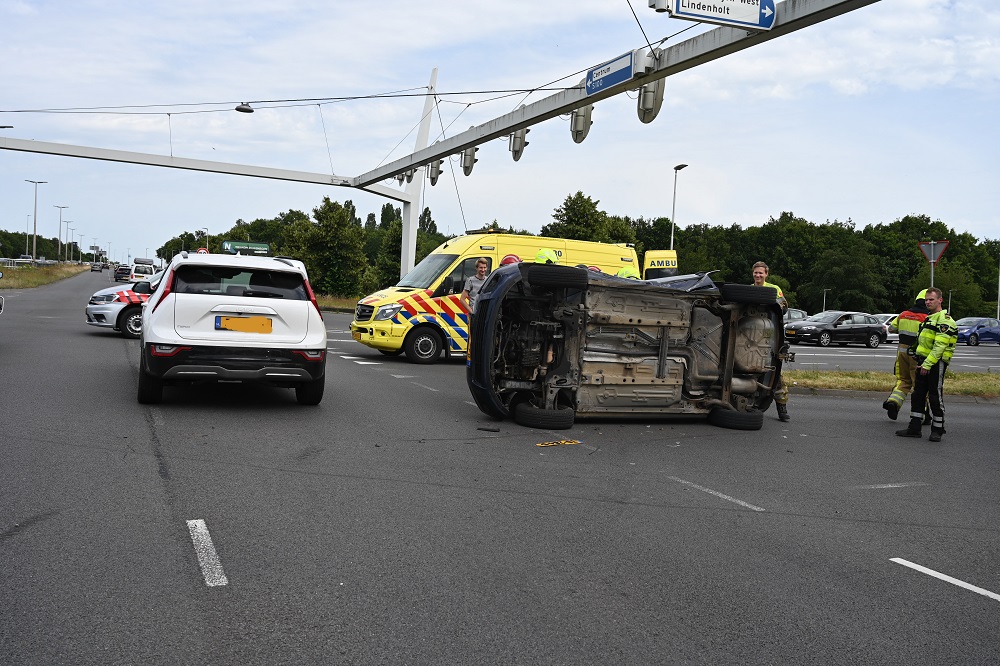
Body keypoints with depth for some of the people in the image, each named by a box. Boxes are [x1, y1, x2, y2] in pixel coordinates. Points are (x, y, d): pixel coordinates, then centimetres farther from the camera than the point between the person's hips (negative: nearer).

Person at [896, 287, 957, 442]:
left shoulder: (944, 319, -11)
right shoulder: (929, 318, 20)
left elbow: (940, 346, -20)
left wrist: (927, 364, -23)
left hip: (936, 363, -9)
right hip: (924, 361, 9)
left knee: (935, 397, -3)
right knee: (917, 395, 9)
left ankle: (937, 430, 7)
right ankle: (914, 428, 15)